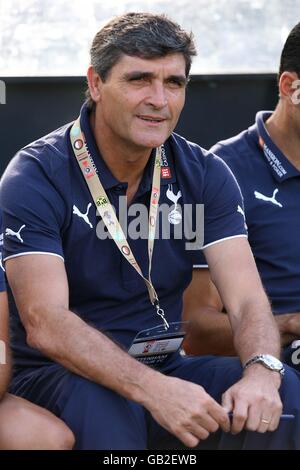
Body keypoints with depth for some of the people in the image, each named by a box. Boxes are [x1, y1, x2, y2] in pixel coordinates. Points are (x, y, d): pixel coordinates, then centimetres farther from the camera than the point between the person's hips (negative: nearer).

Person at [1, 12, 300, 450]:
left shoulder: (205, 174, 3)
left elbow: (247, 300, -5)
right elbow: (44, 324, -23)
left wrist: (261, 373, -30)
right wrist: (153, 390, -37)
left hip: (165, 370, 4)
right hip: (61, 379, -3)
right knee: (104, 410, -38)